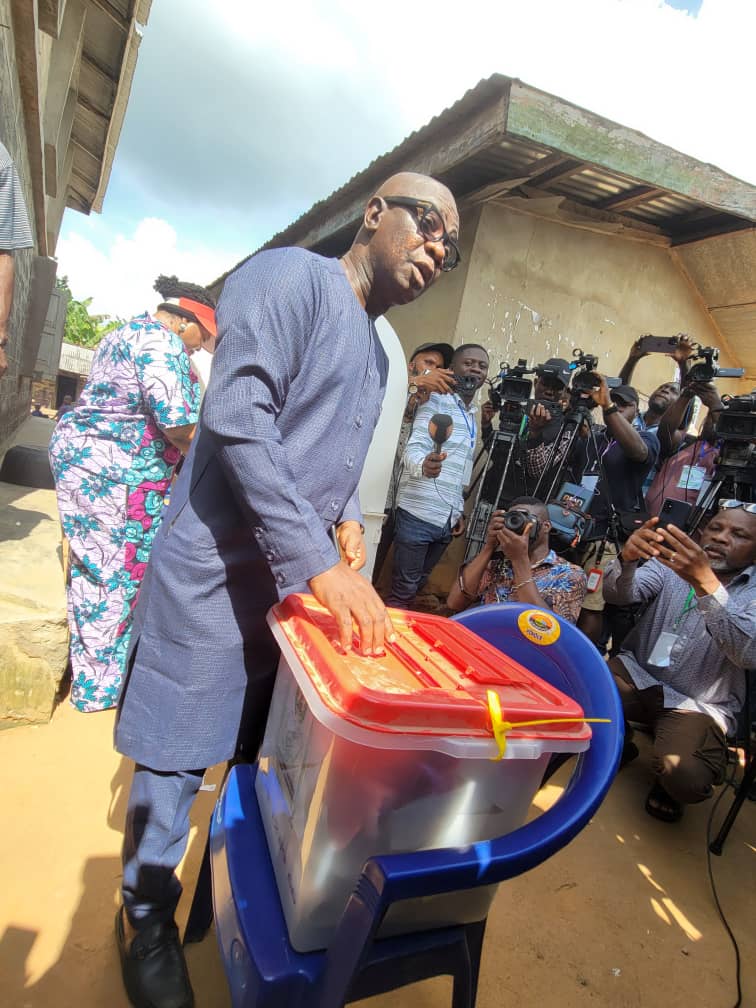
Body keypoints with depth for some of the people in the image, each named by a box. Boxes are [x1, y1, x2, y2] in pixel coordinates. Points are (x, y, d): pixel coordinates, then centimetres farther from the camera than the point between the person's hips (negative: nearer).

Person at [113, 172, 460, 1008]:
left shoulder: (377, 351, 15)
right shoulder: (291, 277, -10)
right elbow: (237, 421, -23)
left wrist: (346, 519, 3)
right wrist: (320, 563, -26)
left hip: (304, 581, 8)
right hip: (216, 573, -7)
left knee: (269, 752, 19)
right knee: (176, 757, 7)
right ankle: (146, 916, 31)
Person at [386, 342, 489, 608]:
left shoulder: (474, 416, 19)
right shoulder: (436, 400, -4)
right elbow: (414, 447, -19)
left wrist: (459, 511, 18)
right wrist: (423, 465, -40)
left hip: (447, 518, 7)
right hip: (419, 513, -7)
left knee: (418, 584, 14)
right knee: (403, 588, -3)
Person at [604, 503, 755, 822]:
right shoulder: (673, 562, 1)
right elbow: (619, 593, -14)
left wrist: (705, 583, -39)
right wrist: (627, 559, -38)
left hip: (698, 704, -2)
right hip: (638, 675, 3)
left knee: (685, 776, -30)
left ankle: (669, 786, 10)